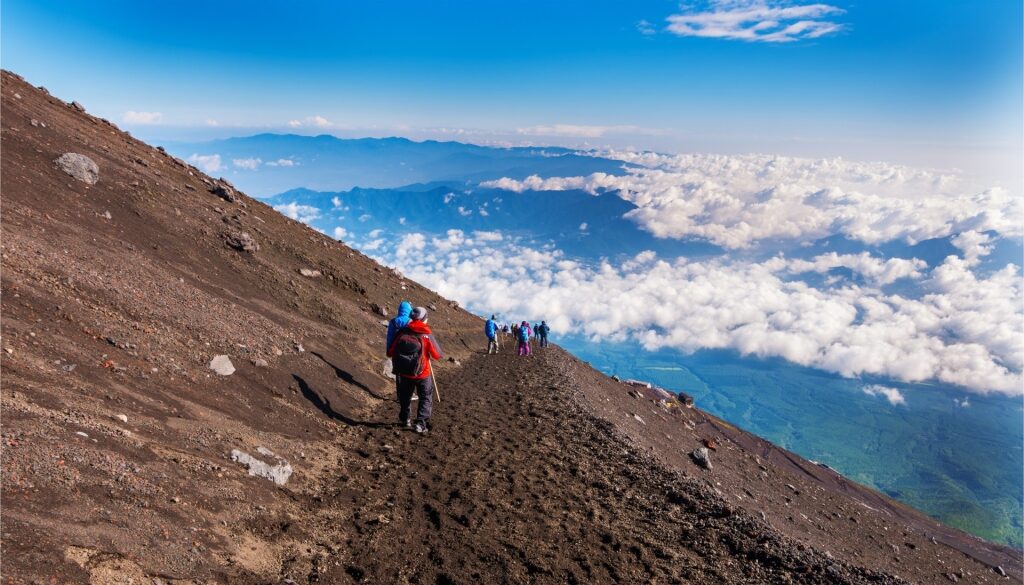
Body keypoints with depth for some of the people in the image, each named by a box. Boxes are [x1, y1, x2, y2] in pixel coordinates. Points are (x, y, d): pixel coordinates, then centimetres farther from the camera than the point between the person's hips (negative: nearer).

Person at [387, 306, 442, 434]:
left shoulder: (401, 332, -10)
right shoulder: (427, 335, -17)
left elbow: (390, 353, -5)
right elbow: (437, 355, -10)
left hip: (404, 373, 3)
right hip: (423, 374, -3)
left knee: (405, 397, 24)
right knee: (426, 398, 14)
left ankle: (404, 419, 40)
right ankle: (420, 423, 5)